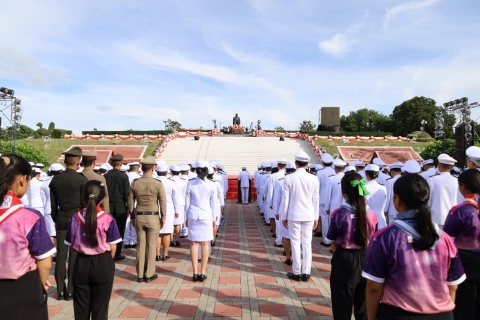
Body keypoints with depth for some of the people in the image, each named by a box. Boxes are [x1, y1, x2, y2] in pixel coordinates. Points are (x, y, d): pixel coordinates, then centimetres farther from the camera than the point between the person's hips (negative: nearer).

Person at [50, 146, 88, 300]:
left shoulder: (55, 179, 3)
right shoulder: (82, 179, -11)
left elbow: (53, 204, 9)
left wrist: (55, 220, 20)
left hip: (61, 218, 4)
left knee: (61, 254, 9)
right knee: (75, 254, 2)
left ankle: (60, 290, 16)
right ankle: (71, 290, 7)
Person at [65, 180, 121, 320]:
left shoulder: (75, 218, -6)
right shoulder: (107, 219, -15)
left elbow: (72, 245, 1)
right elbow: (112, 247, -9)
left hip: (81, 264, 3)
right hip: (102, 265, -3)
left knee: (80, 307, 16)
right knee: (100, 307, 10)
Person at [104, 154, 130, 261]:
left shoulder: (106, 176, -4)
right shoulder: (124, 176, -11)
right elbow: (127, 193, -10)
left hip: (109, 206, 3)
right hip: (121, 206, -3)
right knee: (120, 230, 6)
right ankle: (117, 254, 10)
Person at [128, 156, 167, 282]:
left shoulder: (134, 183, -1)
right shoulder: (158, 184, -11)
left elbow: (130, 201, 4)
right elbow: (163, 202, -8)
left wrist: (132, 217, 15)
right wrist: (163, 217, 4)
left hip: (139, 217, 3)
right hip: (153, 218, -3)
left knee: (140, 245, 11)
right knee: (151, 246, 6)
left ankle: (140, 274, 19)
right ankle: (149, 274, 15)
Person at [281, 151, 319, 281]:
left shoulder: (289, 178, -8)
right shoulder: (313, 179, -4)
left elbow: (285, 199, -5)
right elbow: (315, 200, 1)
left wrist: (284, 216, 5)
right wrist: (316, 217, 10)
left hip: (294, 215, -2)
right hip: (309, 215, 2)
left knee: (295, 243, 5)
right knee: (307, 243, 8)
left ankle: (297, 272, 12)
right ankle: (306, 272, 13)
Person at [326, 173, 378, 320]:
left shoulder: (339, 214, -19)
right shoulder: (371, 214, -8)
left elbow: (334, 244, -10)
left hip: (344, 260, -4)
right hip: (365, 260, 4)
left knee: (343, 301, 13)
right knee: (363, 301, 21)